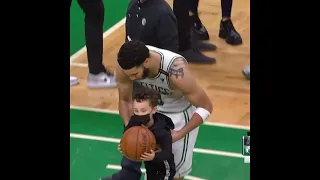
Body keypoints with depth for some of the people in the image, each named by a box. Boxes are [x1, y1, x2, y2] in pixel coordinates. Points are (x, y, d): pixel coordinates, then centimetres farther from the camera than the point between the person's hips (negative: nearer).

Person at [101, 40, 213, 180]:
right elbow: (125, 100, -8)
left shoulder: (176, 72, -41)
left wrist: (179, 134, -31)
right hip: (151, 107, 4)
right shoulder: (124, 66, -28)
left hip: (180, 114, -4)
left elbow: (206, 107, -28)